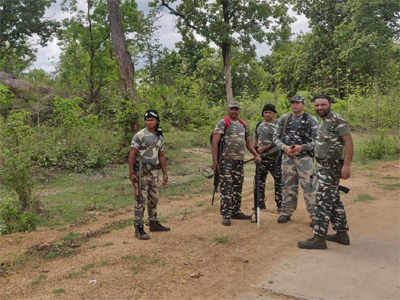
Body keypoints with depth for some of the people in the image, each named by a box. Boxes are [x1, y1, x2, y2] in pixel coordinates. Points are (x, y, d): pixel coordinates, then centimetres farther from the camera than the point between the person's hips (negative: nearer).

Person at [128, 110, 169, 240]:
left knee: (153, 199, 15)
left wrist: (165, 173, 10)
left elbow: (162, 156, 13)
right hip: (141, 173, -7)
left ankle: (153, 223, 29)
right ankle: (139, 229, 2)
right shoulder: (139, 135, -12)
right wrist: (131, 173, -18)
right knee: (141, 200, -5)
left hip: (154, 172, 7)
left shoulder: (160, 137, 9)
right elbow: (132, 154, -13)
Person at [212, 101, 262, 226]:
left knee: (238, 187, 11)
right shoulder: (223, 123, -4)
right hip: (226, 160, -7)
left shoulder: (243, 125, 17)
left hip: (239, 160, 7)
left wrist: (256, 155, 11)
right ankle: (226, 215, -1)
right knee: (226, 187, -6)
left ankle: (236, 211, 23)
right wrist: (215, 161, -18)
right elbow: (215, 142, -11)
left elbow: (248, 143, 24)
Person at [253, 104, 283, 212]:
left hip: (275, 157, -4)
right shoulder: (259, 125, 13)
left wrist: (264, 148, -16)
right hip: (261, 157, 4)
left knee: (279, 180, -2)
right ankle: (260, 203, 18)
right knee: (259, 180, 7)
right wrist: (254, 149, 3)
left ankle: (280, 204, 7)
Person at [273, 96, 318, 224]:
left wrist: (302, 147, -18)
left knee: (308, 186, -6)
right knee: (289, 186, 11)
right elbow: (276, 137, 6)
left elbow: (317, 140, -5)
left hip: (304, 157, -3)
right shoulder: (283, 119, 7)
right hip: (287, 157, 3)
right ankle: (286, 212, 21)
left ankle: (315, 215, 1)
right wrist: (285, 147, -11)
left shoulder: (311, 120, -2)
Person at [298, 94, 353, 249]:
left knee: (323, 201, -8)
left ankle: (319, 238, -4)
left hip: (331, 167, -10)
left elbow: (348, 142, -19)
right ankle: (342, 234, 25)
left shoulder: (337, 120, -13)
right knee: (334, 200, 15)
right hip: (324, 166, 10)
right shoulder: (324, 122, 15)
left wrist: (346, 165, -25)